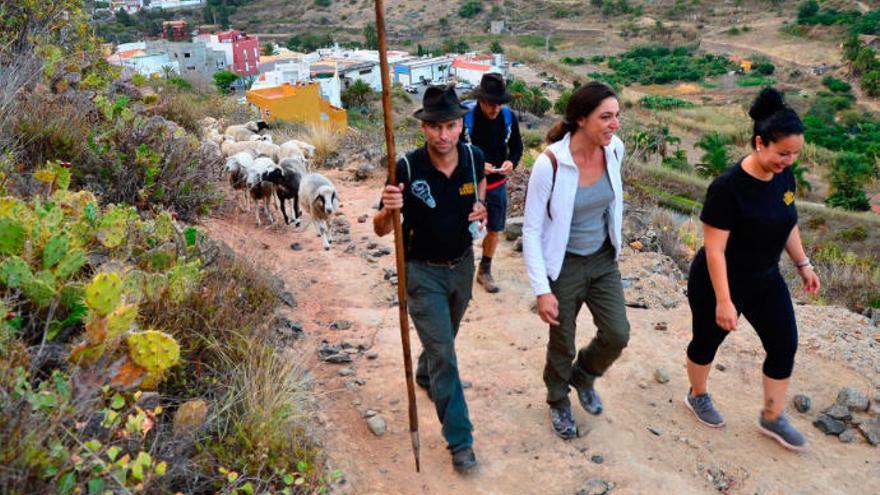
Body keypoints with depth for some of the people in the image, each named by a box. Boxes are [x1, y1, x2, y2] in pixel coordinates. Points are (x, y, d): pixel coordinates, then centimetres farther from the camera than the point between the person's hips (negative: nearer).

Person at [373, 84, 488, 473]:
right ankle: (460, 440, 10)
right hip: (423, 271, -4)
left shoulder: (473, 157, -14)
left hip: (462, 265, 5)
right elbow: (381, 230, -17)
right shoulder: (407, 168, -24)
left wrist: (481, 208, -10)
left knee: (445, 337, 26)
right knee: (443, 353, -3)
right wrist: (388, 210, -40)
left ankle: (426, 376, 58)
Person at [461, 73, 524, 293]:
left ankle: (485, 271, 33)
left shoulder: (509, 117, -8)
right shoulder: (465, 118, -20)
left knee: (494, 229, 14)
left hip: (497, 184, 4)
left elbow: (517, 148, 4)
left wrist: (511, 162, -18)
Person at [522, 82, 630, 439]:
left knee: (617, 334, 3)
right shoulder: (550, 164, -26)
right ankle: (558, 402, 42)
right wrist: (542, 290, -19)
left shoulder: (614, 149, -10)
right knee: (562, 343, 12)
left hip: (603, 259, 5)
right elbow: (531, 230, -19)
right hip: (563, 265, -4)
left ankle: (584, 375, 37)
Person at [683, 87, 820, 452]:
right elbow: (714, 249, -26)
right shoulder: (728, 187, -28)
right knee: (708, 342, 14)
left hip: (765, 280, 7)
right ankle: (697, 397, 42)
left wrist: (803, 264, 16)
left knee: (784, 346, 10)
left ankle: (772, 419, 29)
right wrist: (723, 301, -25)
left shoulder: (784, 176, -5)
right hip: (720, 283, -7)